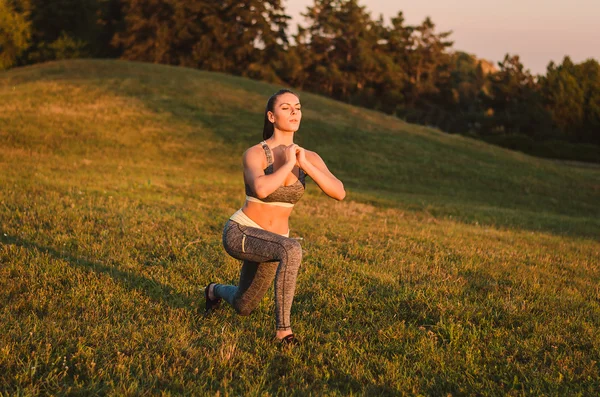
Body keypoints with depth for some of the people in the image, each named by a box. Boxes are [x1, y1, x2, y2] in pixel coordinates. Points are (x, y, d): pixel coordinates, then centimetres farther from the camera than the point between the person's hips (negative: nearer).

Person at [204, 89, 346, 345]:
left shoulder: (309, 158, -4)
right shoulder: (254, 154, -18)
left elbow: (339, 193, -18)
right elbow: (261, 190, -39)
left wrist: (304, 165, -27)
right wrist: (288, 164, -25)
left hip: (269, 242, 6)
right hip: (240, 234, -6)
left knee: (242, 307, 23)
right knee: (292, 250, -35)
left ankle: (216, 292, 58)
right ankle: (283, 329, -24)